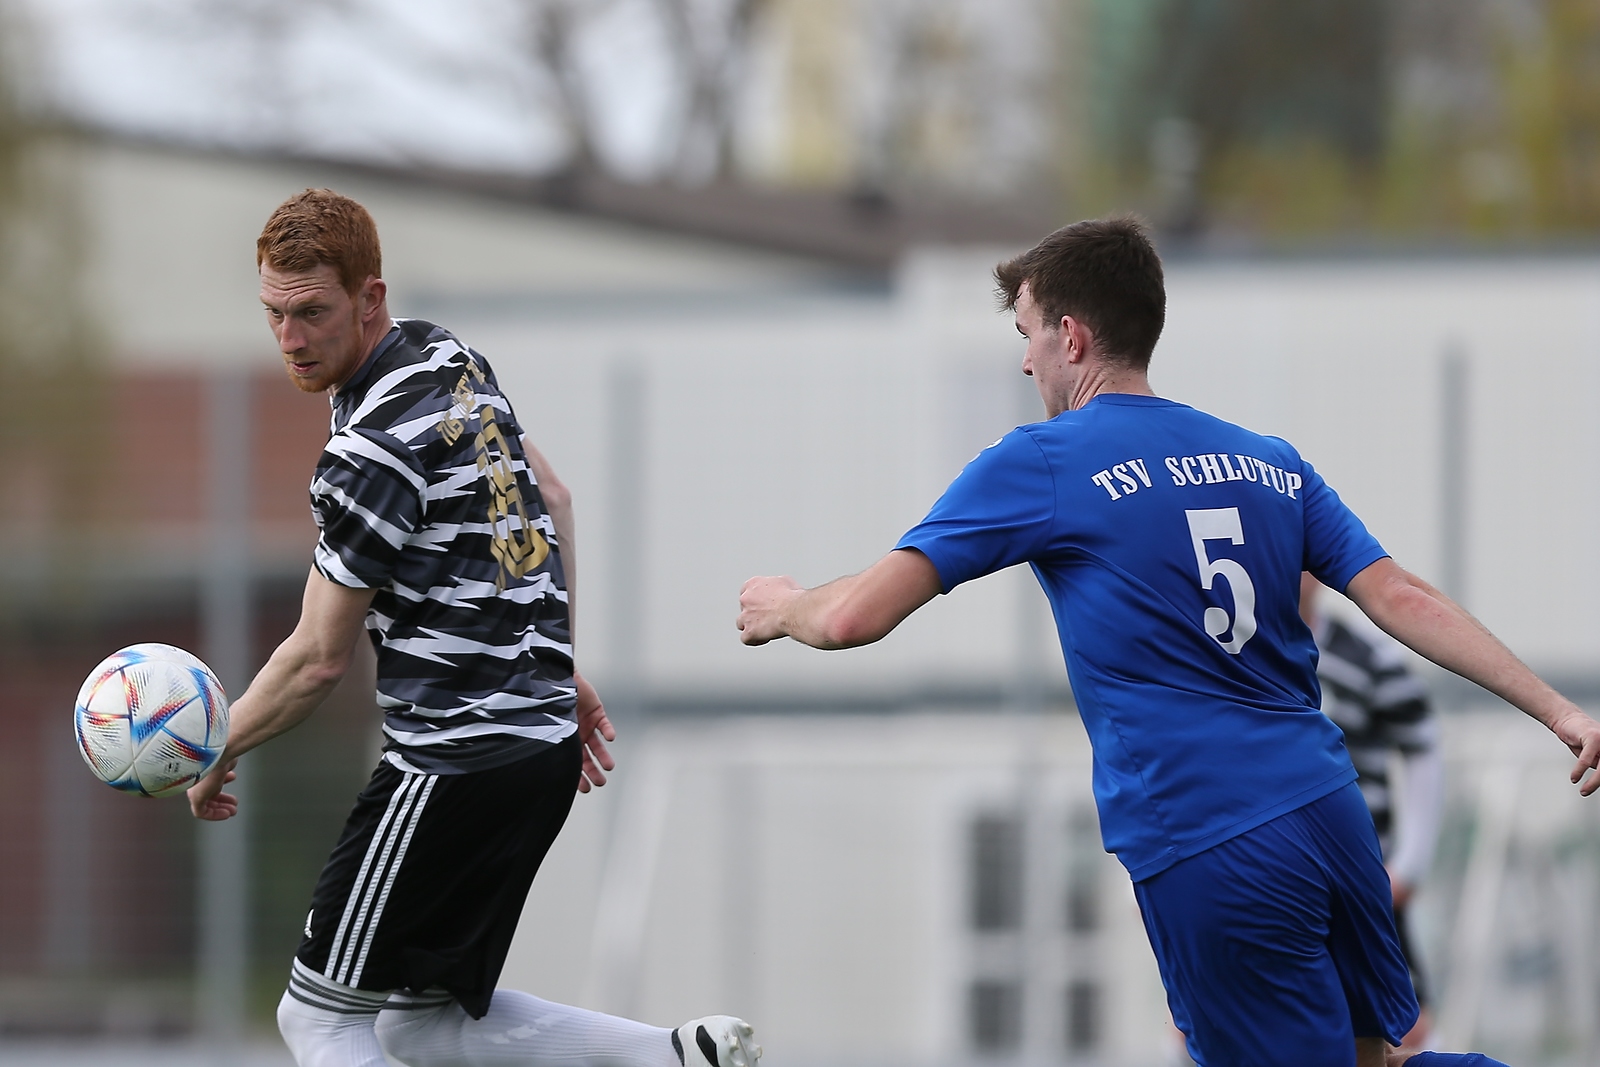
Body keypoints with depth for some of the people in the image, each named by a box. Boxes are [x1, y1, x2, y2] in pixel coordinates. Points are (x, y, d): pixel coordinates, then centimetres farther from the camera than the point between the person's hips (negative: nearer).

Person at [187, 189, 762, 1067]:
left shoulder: (374, 453, -20)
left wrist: (213, 757, 2)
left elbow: (318, 661, -13)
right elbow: (550, 495, 23)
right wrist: (558, 666, 27)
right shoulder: (448, 359, 8)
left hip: (460, 761, -9)